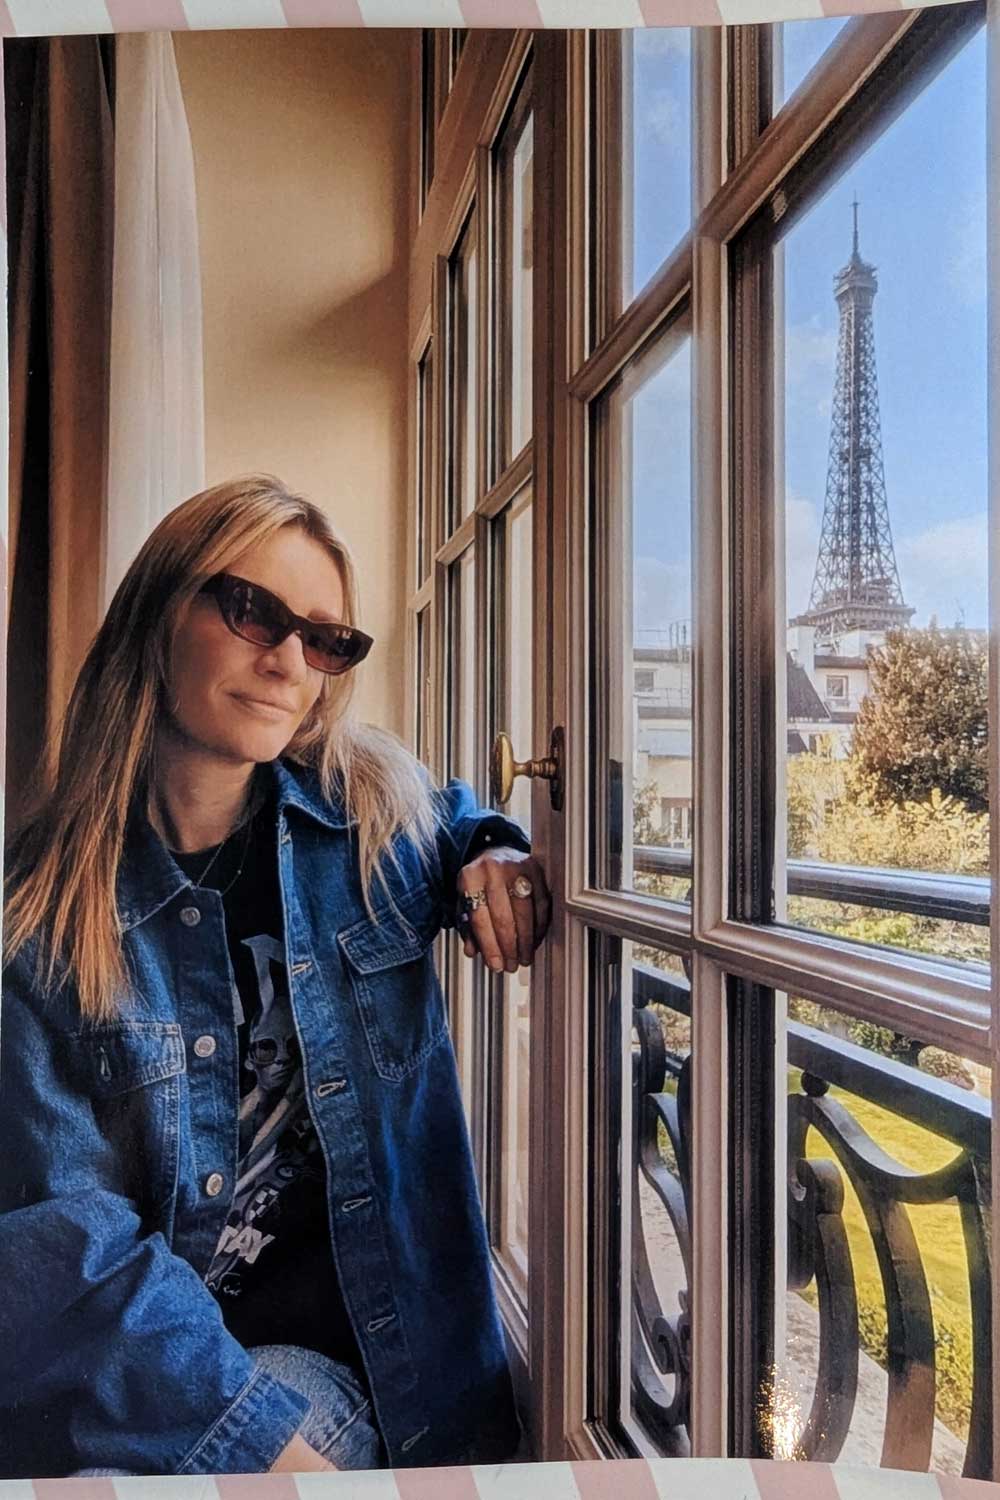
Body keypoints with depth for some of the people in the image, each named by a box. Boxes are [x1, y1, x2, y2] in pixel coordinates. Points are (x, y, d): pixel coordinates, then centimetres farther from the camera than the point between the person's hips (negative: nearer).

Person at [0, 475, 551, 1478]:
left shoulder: (383, 816, -2)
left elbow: (471, 822, 22)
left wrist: (504, 859, -3)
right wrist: (256, 1432, -21)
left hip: (335, 1357, 0)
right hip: (106, 1384, 1)